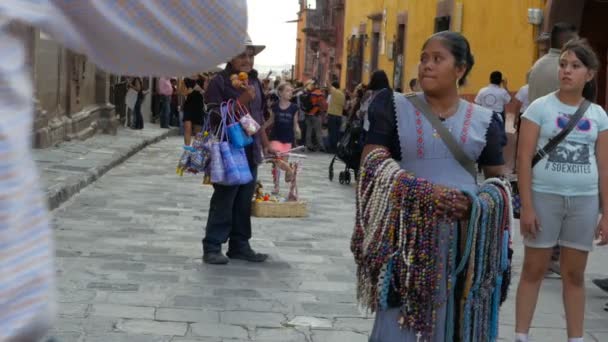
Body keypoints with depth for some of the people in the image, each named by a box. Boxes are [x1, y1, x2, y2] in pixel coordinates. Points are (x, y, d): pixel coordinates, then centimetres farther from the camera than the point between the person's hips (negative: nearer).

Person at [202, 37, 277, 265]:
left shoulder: (254, 81, 15)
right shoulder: (220, 82, -8)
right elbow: (216, 116, -16)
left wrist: (266, 144, 21)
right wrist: (241, 101, -21)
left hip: (251, 152, 7)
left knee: (244, 202, 10)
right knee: (223, 201, -3)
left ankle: (239, 246, 18)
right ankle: (212, 247, 5)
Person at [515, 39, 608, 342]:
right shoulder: (540, 107, -2)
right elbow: (524, 160, -5)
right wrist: (526, 207, -11)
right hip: (545, 196, -2)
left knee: (574, 274, 10)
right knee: (534, 270, 4)